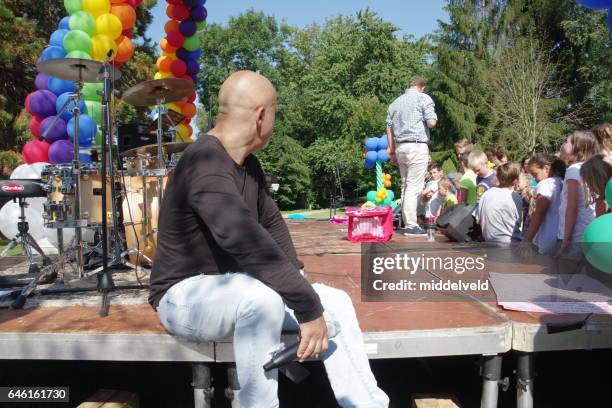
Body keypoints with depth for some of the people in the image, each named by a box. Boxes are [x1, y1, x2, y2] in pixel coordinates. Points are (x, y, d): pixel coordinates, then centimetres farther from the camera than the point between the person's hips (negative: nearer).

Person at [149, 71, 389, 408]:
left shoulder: (247, 164, 4)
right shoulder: (205, 164, -26)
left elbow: (271, 222, 11)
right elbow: (248, 244, -36)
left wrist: (298, 282, -2)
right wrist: (309, 308, -34)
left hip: (238, 287, 9)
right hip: (185, 296, -8)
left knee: (335, 302, -1)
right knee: (261, 297, -39)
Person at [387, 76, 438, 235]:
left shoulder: (395, 102, 17)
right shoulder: (424, 98, -1)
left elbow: (389, 129, 16)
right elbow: (431, 123, -10)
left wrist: (392, 151, 19)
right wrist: (434, 118, 13)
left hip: (400, 147, 6)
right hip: (417, 147, -6)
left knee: (405, 186, 11)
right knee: (414, 187, -7)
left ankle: (407, 223, 14)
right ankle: (411, 225, -8)